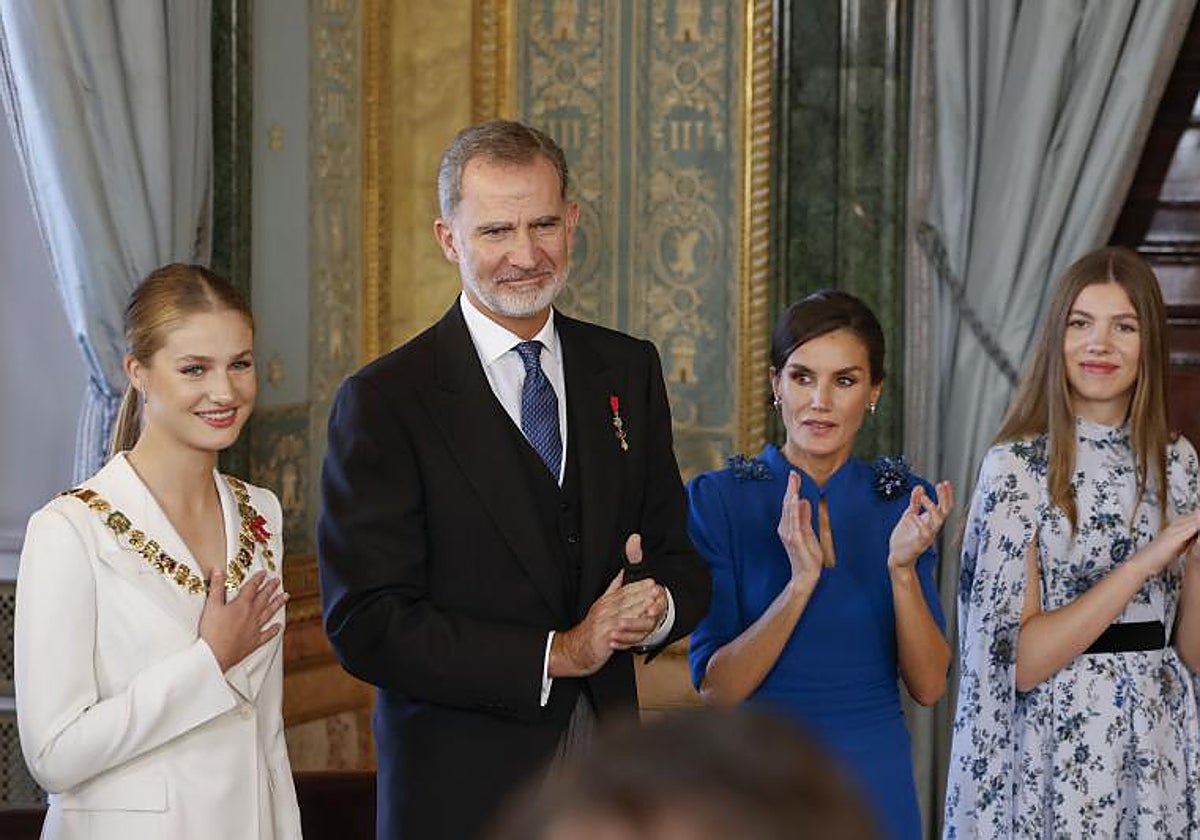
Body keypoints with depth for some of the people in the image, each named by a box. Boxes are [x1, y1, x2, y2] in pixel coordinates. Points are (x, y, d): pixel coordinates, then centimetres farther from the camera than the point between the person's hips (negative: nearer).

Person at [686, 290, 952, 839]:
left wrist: (903, 568, -20)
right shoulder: (717, 499, -9)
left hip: (875, 779, 2)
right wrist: (801, 582, -26)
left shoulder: (906, 501, -1)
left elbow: (928, 686, -6)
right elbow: (716, 689, -14)